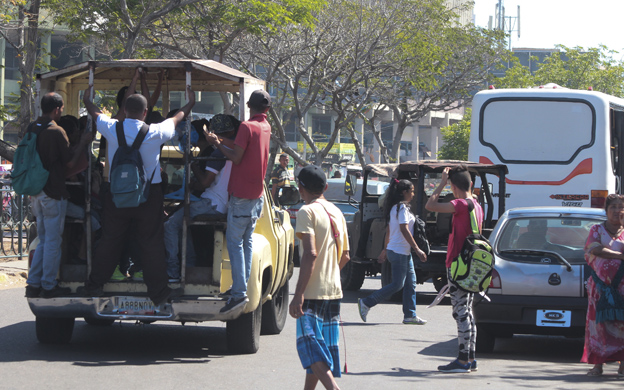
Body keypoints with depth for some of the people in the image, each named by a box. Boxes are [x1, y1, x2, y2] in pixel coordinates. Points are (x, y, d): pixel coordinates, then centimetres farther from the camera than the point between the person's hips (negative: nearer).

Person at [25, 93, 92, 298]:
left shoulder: (32, 128, 7)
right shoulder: (57, 132, -15)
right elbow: (70, 163, -10)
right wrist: (82, 144, 2)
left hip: (36, 192, 7)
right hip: (53, 193, -7)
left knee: (44, 240, 16)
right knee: (53, 241, 2)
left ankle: (33, 284, 13)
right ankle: (48, 286, 5)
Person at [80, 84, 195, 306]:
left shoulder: (112, 129, -6)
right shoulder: (155, 133, -9)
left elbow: (95, 114, 16)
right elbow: (176, 120, 12)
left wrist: (87, 101, 39)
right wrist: (190, 104, 32)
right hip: (149, 195, -2)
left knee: (109, 241, 11)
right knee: (152, 244, 3)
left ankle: (94, 286, 16)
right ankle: (158, 292, 5)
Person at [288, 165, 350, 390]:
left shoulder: (307, 212, -11)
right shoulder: (336, 213, 13)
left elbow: (311, 253, -21)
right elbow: (345, 256, 17)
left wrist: (298, 293, -22)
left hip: (313, 292, -8)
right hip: (334, 291, 8)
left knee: (310, 347, -9)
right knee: (320, 347, 15)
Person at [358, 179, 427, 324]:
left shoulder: (395, 207, 14)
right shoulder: (402, 208, -15)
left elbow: (388, 230, 19)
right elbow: (404, 230, -21)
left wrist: (385, 249, 23)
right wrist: (417, 249, -20)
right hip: (399, 252, -10)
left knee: (411, 282, 10)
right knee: (397, 284, -7)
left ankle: (410, 315, 12)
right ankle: (366, 303, -5)